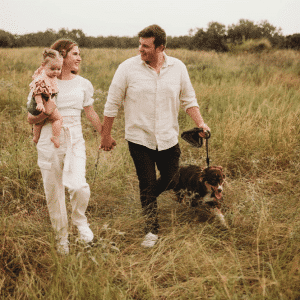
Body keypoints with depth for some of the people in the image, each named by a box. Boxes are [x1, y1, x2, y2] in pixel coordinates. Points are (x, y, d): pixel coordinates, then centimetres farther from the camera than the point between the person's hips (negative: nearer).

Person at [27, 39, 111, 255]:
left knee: (78, 186, -21)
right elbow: (31, 119, 3)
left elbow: (91, 113, 19)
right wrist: (45, 113, -17)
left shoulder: (83, 84, 6)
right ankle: (62, 237, 26)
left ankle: (80, 220, 11)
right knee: (54, 192, 6)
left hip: (75, 142, 1)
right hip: (49, 143, -1)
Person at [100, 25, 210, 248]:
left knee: (171, 180, 13)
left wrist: (200, 123, -7)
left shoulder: (178, 68, -1)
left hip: (168, 138, 3)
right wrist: (106, 135, 2)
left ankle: (148, 199, 46)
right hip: (139, 139, -3)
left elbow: (188, 99, 8)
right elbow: (112, 104, -2)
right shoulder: (128, 68, -10)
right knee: (147, 185, 3)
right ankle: (152, 230, 19)